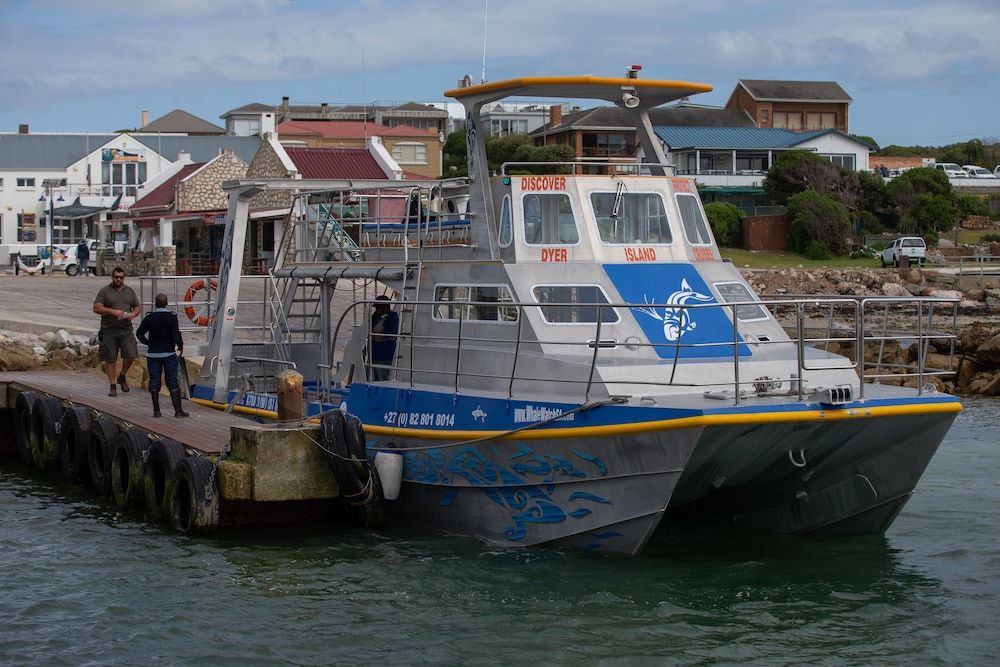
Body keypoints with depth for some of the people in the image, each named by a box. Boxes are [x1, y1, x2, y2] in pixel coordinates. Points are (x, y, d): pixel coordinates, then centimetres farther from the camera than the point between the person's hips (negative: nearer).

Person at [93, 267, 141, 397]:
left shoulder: (130, 291, 13)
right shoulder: (104, 291, 2)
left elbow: (138, 307, 17)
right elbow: (96, 308, -6)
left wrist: (133, 314, -7)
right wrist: (112, 311, -19)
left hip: (126, 329, 2)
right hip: (109, 330, -2)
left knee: (131, 355, -9)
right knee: (110, 359, 0)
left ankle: (122, 377, 16)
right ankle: (113, 385, 9)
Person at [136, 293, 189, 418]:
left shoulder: (149, 318, 0)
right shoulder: (171, 317, -8)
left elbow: (139, 334, 0)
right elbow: (176, 334, -13)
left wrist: (148, 343, 12)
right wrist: (180, 346, 2)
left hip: (153, 354, 2)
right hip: (169, 354, -2)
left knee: (154, 381, 7)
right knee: (172, 382, 1)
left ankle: (156, 410, 6)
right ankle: (178, 410, -3)